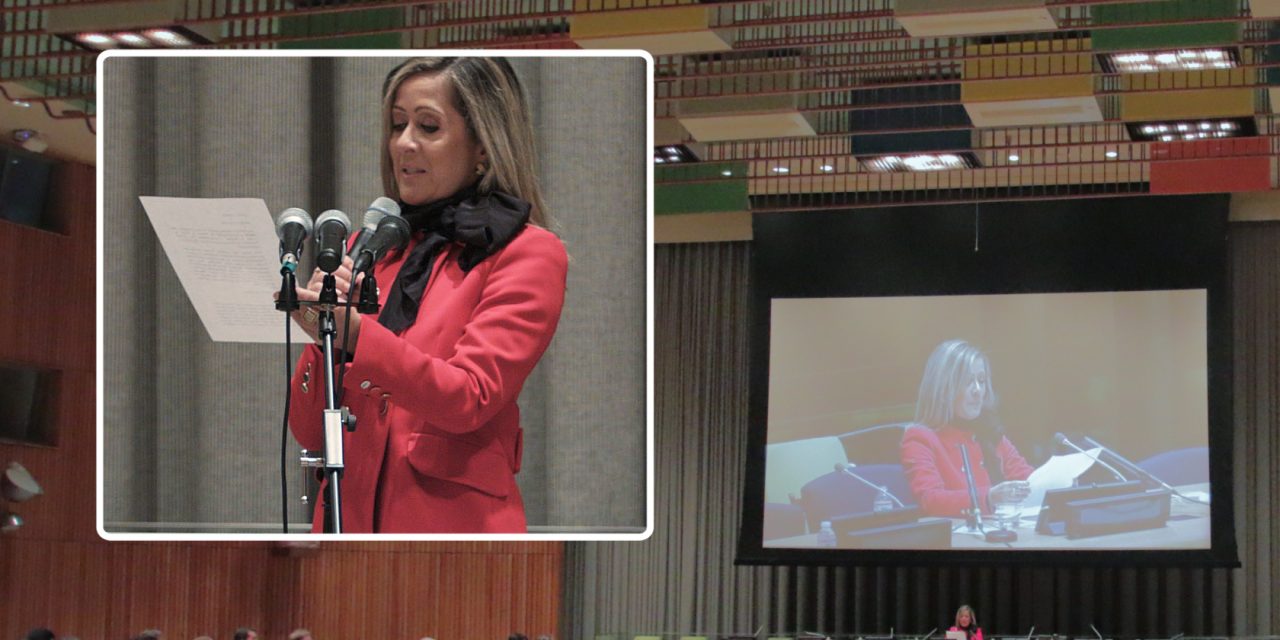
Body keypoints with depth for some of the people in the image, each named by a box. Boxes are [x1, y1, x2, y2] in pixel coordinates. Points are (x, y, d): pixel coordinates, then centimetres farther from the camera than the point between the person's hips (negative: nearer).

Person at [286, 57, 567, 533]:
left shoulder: (527, 254, 0)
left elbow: (469, 397, -15)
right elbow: (309, 432, 11)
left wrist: (353, 332, -27)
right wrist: (323, 338, -8)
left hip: (454, 520, -4)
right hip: (348, 514, 4)